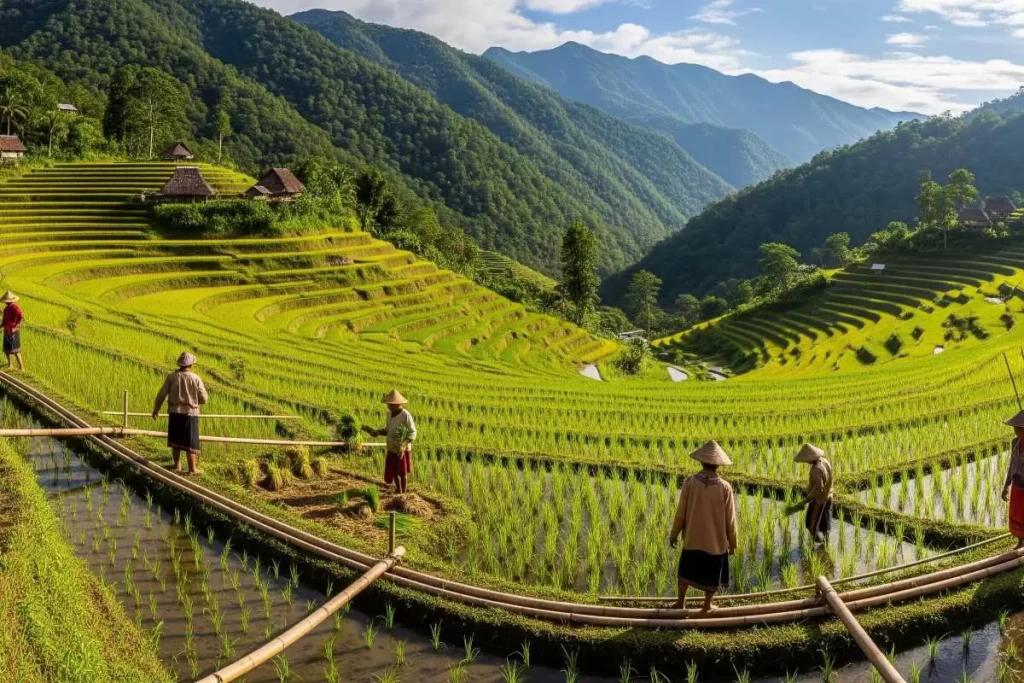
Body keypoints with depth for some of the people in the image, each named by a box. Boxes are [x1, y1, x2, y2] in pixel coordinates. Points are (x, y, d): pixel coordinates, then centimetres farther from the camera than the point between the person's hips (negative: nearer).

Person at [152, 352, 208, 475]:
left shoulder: (171, 377, -4)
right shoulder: (196, 378, -9)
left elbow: (161, 395, 0)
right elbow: (204, 399, -6)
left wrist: (156, 409, 14)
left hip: (174, 412, 2)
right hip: (190, 413, -2)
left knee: (175, 440, 16)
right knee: (190, 442, 4)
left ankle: (177, 465, 23)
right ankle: (192, 468, 7)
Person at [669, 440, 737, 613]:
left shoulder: (689, 482, -16)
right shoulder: (725, 487, -17)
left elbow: (681, 513, -7)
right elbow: (730, 519, -8)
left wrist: (673, 534, 7)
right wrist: (732, 542, 7)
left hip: (692, 538, 2)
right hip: (716, 540, -1)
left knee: (686, 569, 22)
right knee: (712, 574, 17)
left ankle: (681, 602, 31)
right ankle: (707, 606, 27)